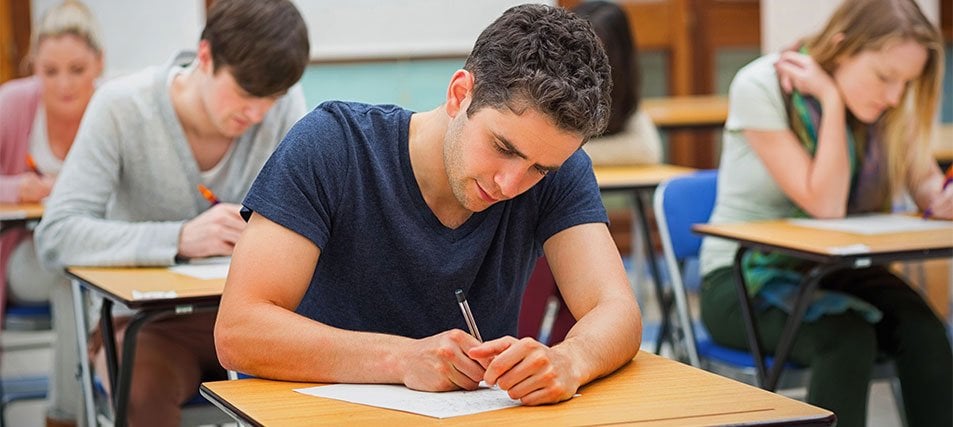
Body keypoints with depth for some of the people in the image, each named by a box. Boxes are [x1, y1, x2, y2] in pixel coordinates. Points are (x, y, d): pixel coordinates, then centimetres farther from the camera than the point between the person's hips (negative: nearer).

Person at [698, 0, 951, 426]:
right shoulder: (760, 88, -18)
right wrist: (833, 99, -22)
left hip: (831, 271, 5)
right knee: (847, 340, -33)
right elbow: (826, 205, -21)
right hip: (742, 278, -5)